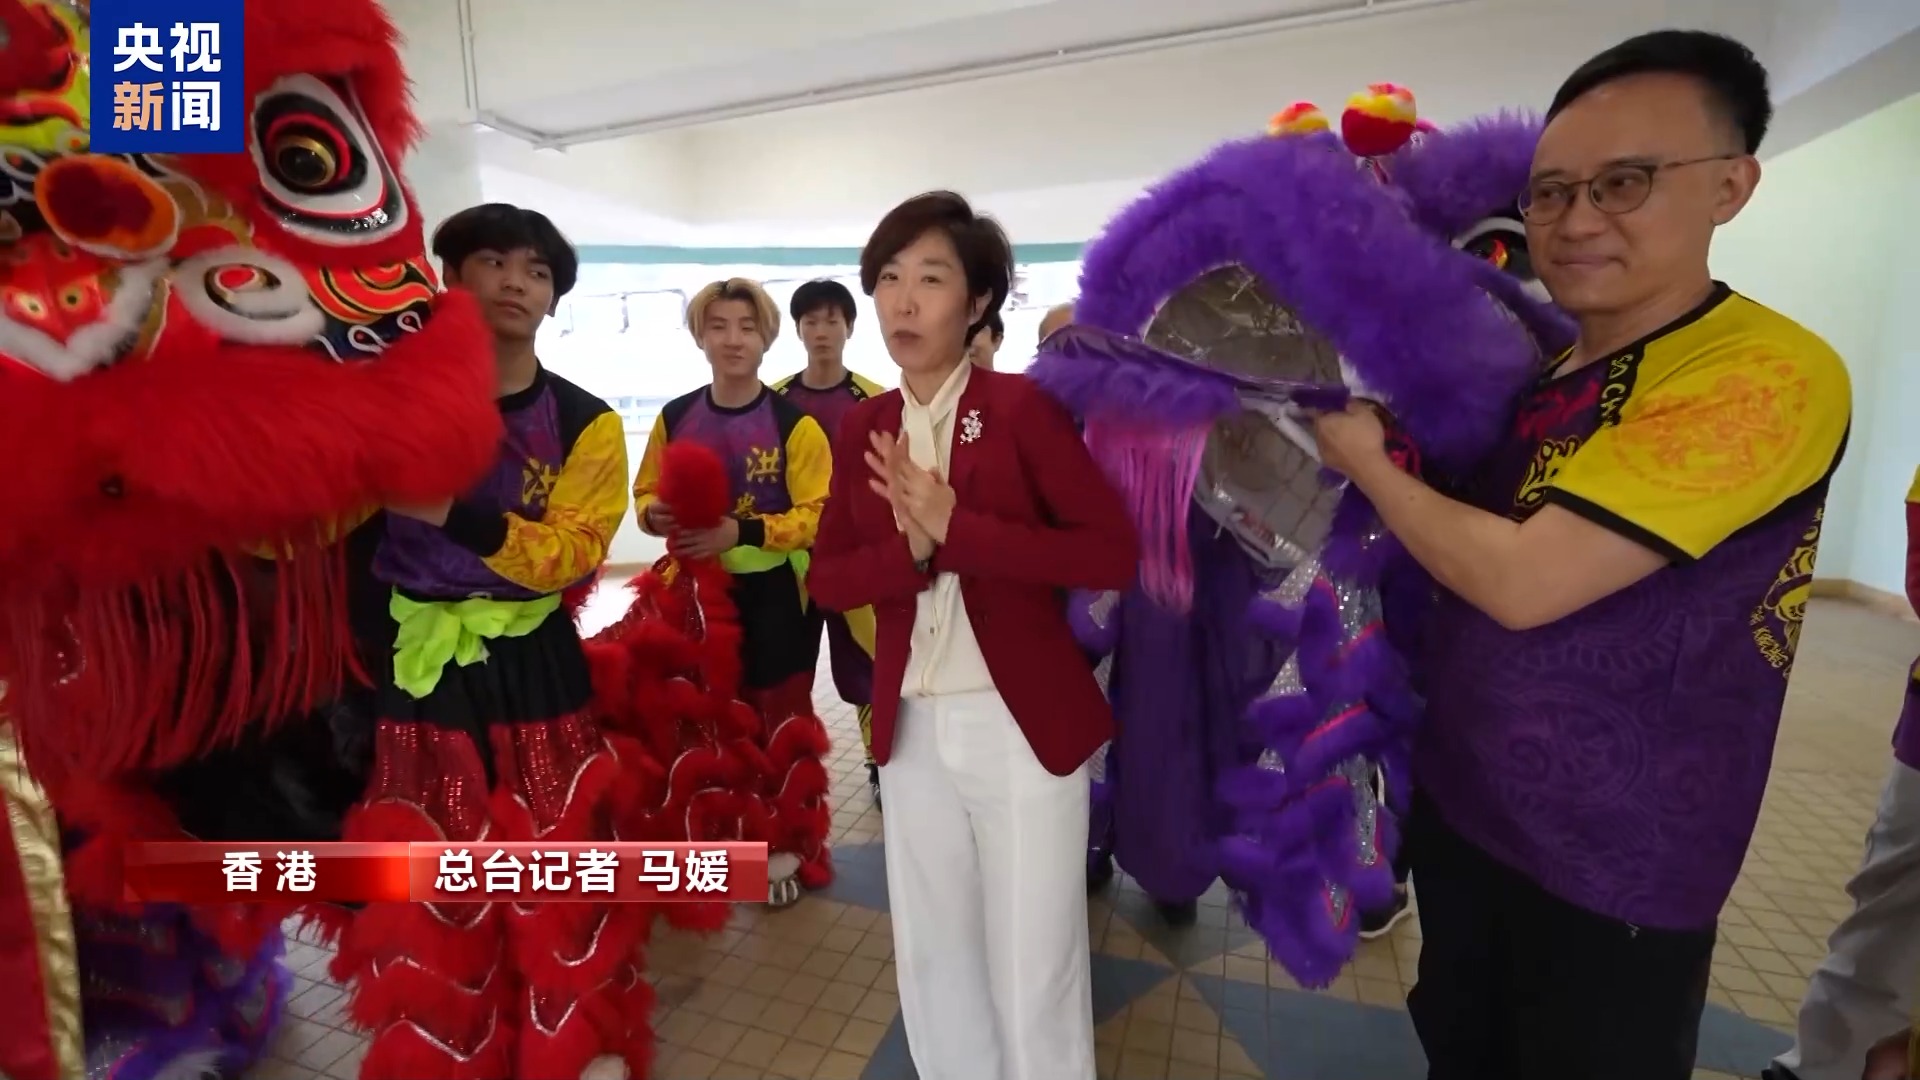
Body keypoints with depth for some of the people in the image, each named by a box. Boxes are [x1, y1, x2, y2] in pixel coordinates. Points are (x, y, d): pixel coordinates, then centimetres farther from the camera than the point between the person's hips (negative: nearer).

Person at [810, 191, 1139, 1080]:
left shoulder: (1022, 406, -8)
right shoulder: (862, 429, 6)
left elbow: (1115, 553, -16)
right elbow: (828, 579, 3)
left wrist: (956, 526, -22)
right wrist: (910, 547, -17)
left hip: (1022, 723, -4)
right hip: (910, 728, 5)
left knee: (1032, 965, 10)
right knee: (933, 953, 20)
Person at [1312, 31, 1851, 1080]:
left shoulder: (1769, 376, -22)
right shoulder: (1529, 369, 2)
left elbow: (1520, 582, -29)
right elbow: (1454, 555, 16)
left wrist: (1363, 459, -15)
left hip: (1608, 867, -7)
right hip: (1458, 801, 7)